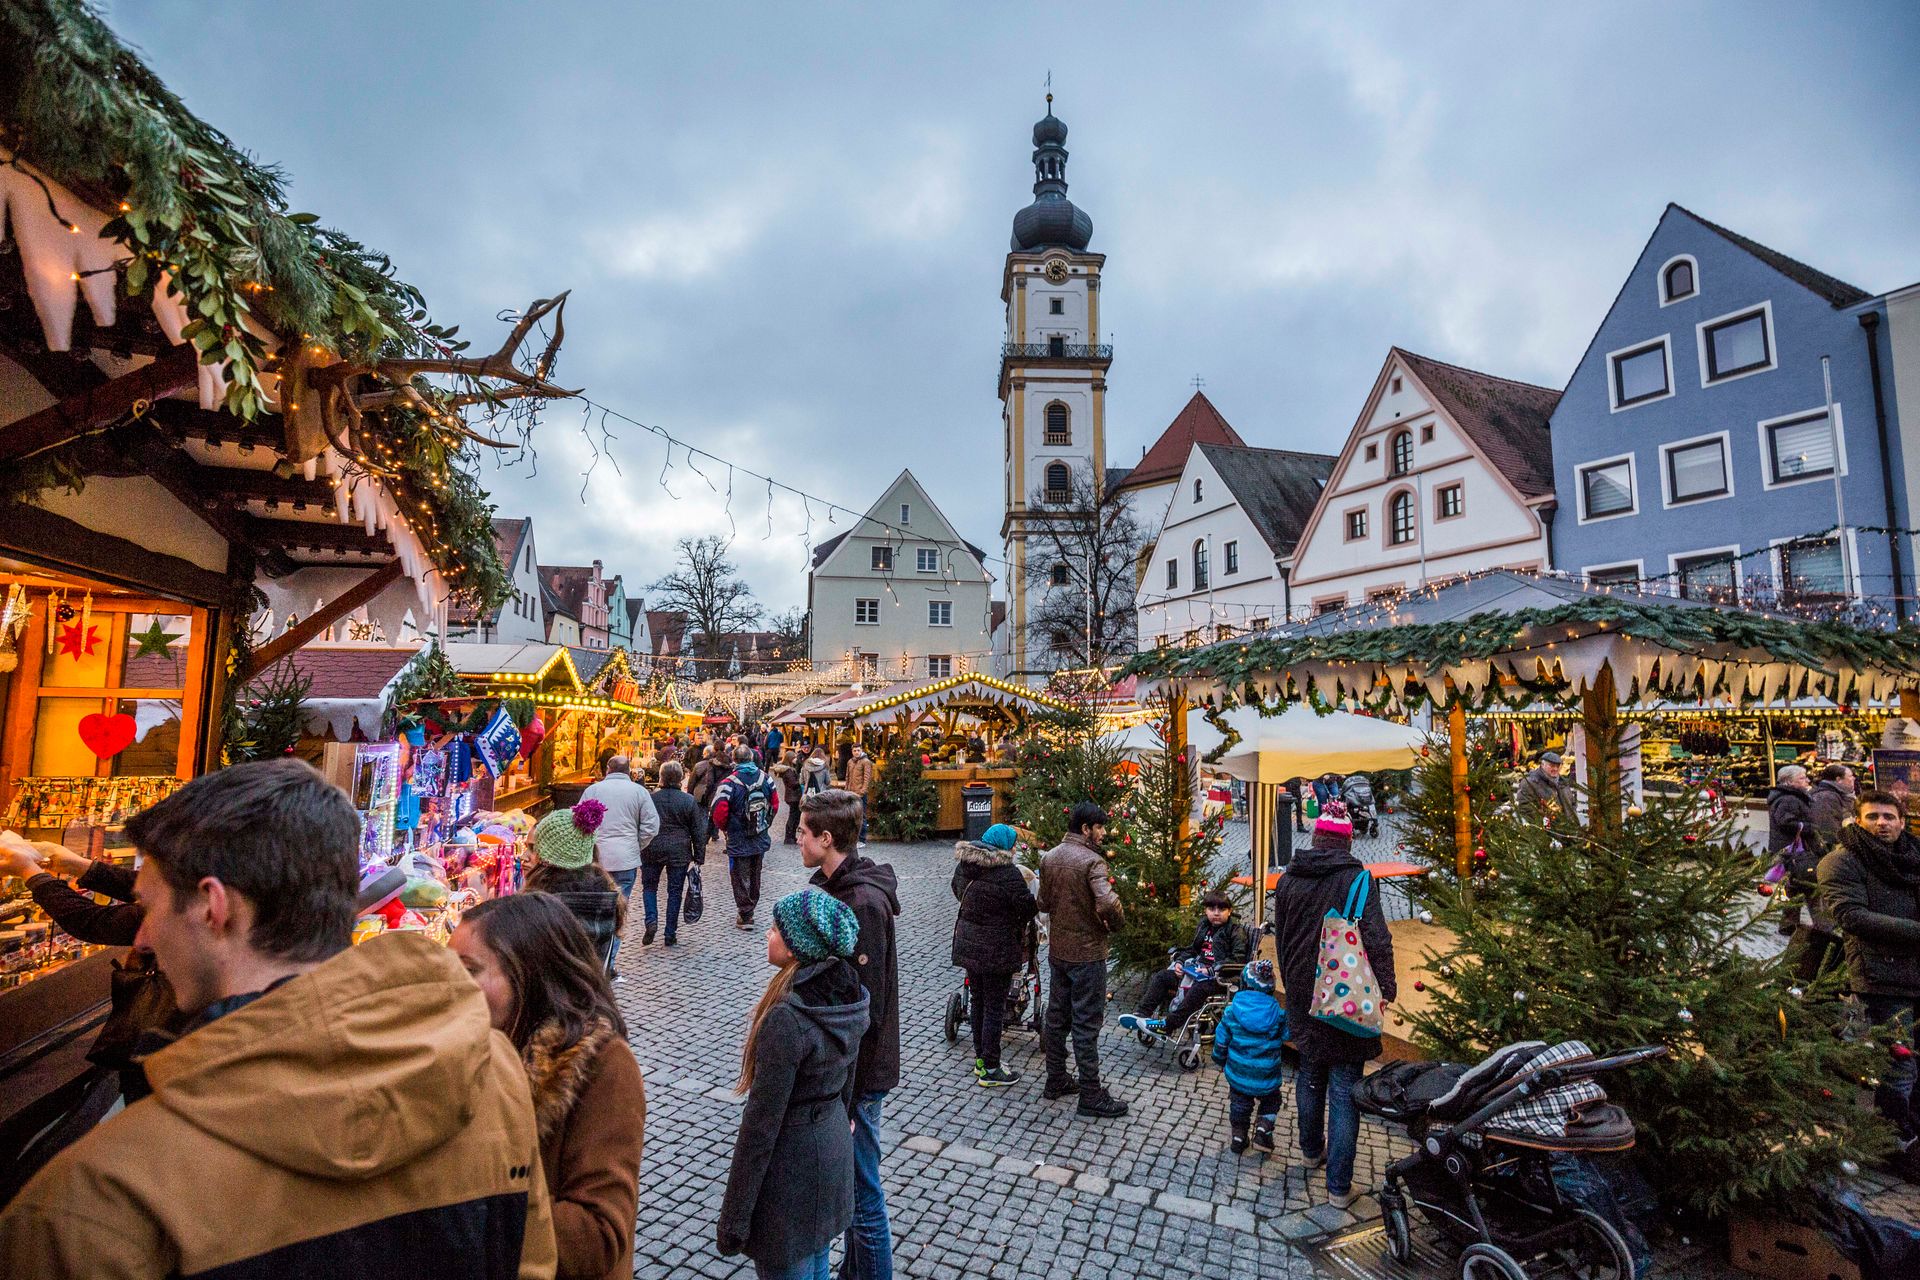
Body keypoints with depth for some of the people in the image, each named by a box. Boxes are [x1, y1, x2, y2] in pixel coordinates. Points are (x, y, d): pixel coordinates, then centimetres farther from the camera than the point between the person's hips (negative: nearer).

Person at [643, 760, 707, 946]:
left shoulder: (650, 798, -5)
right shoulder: (689, 801, -5)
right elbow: (698, 832, -2)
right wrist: (699, 857, 6)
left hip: (652, 850, 0)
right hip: (679, 852, 0)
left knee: (649, 886, 18)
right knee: (675, 892, 9)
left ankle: (651, 920, -3)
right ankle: (670, 935, 12)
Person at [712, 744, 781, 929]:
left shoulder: (730, 783, -17)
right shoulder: (765, 778, -3)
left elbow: (719, 812, -20)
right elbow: (775, 803, 4)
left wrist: (723, 827, 1)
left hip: (739, 841, -5)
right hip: (761, 840, 5)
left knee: (741, 879, 8)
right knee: (755, 877, 20)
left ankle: (745, 916, 12)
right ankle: (750, 910, 32)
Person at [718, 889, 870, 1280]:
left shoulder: (787, 1020, -30)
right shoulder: (847, 995, -7)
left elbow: (761, 1126, -23)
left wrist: (733, 1219, -13)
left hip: (792, 1166, -7)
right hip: (834, 1150, 7)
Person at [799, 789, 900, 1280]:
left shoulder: (863, 903, -26)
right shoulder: (838, 886, 5)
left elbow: (866, 1009, -25)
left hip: (858, 1073, -9)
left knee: (862, 1191, 7)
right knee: (850, 1181, 24)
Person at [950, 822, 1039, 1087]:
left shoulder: (963, 866, 1)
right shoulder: (1008, 874, -23)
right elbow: (1028, 908, -16)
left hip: (968, 945, 7)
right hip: (997, 951, -7)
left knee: (978, 1001, 20)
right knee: (995, 1008, 5)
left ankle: (980, 1058, 32)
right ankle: (990, 1069, 14)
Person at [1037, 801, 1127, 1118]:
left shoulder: (1049, 857, 3)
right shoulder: (1091, 861, -21)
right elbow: (1108, 904, -33)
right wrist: (1115, 923, -14)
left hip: (1057, 950, 7)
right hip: (1087, 953, -7)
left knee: (1056, 1017, 17)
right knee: (1086, 1024, 2)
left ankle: (1056, 1080, 31)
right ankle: (1091, 1096, 13)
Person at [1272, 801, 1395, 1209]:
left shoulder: (1287, 881, 4)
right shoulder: (1354, 878, -13)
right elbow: (1377, 936, -22)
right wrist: (1385, 985, -17)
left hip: (1302, 999, 5)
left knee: (1309, 1076, 24)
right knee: (1344, 1091, 4)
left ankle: (1312, 1150, 43)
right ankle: (1339, 1186, 10)